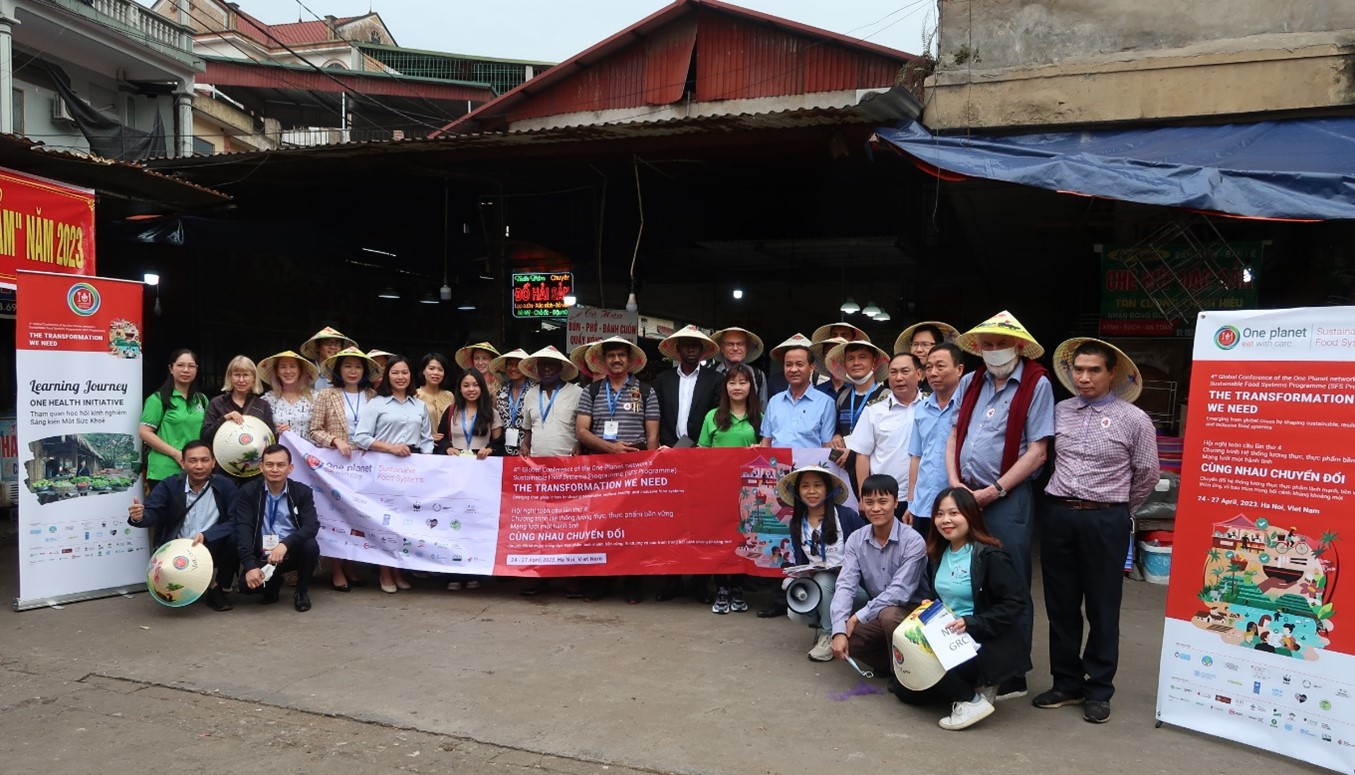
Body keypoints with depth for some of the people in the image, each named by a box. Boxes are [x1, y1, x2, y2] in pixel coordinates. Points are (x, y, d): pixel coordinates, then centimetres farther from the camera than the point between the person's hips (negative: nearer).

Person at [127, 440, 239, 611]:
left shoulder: (225, 485, -5)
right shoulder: (169, 485, 0)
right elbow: (151, 512, -14)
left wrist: (206, 535, -29)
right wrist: (139, 517, -38)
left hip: (212, 550, 0)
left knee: (235, 537, -31)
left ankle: (217, 589, -6)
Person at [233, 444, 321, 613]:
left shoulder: (302, 492, -2)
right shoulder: (248, 492, -3)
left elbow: (312, 526, -16)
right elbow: (243, 530, -15)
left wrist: (285, 544, -34)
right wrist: (250, 566, -28)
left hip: (292, 552, 0)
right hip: (263, 556, 0)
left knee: (310, 546, -32)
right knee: (247, 583, -28)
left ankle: (302, 591, -2)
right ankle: (273, 583, 12)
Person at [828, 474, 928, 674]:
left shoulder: (913, 541, -20)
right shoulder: (855, 540, -5)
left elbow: (899, 592, -26)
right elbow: (845, 585, -14)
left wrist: (858, 617, -26)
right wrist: (839, 630, -28)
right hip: (877, 615, 5)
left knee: (888, 615, -35)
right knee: (845, 637, -19)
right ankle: (887, 662, 8)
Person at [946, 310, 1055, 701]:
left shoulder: (1037, 385, -4)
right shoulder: (970, 382, 12)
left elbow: (1037, 452, -9)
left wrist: (992, 492, -12)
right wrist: (955, 484, -1)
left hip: (1007, 499, -5)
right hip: (966, 496, 6)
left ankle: (1012, 678, 14)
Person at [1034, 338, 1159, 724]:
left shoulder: (1133, 419, -4)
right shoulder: (1059, 411, 6)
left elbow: (1147, 475, 5)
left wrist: (1120, 512, 13)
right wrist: (1062, 505, 14)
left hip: (1105, 521, -3)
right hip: (1058, 516, 4)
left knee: (1102, 608, 6)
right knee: (1060, 605, 11)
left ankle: (1098, 690, 19)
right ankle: (1066, 683, 24)